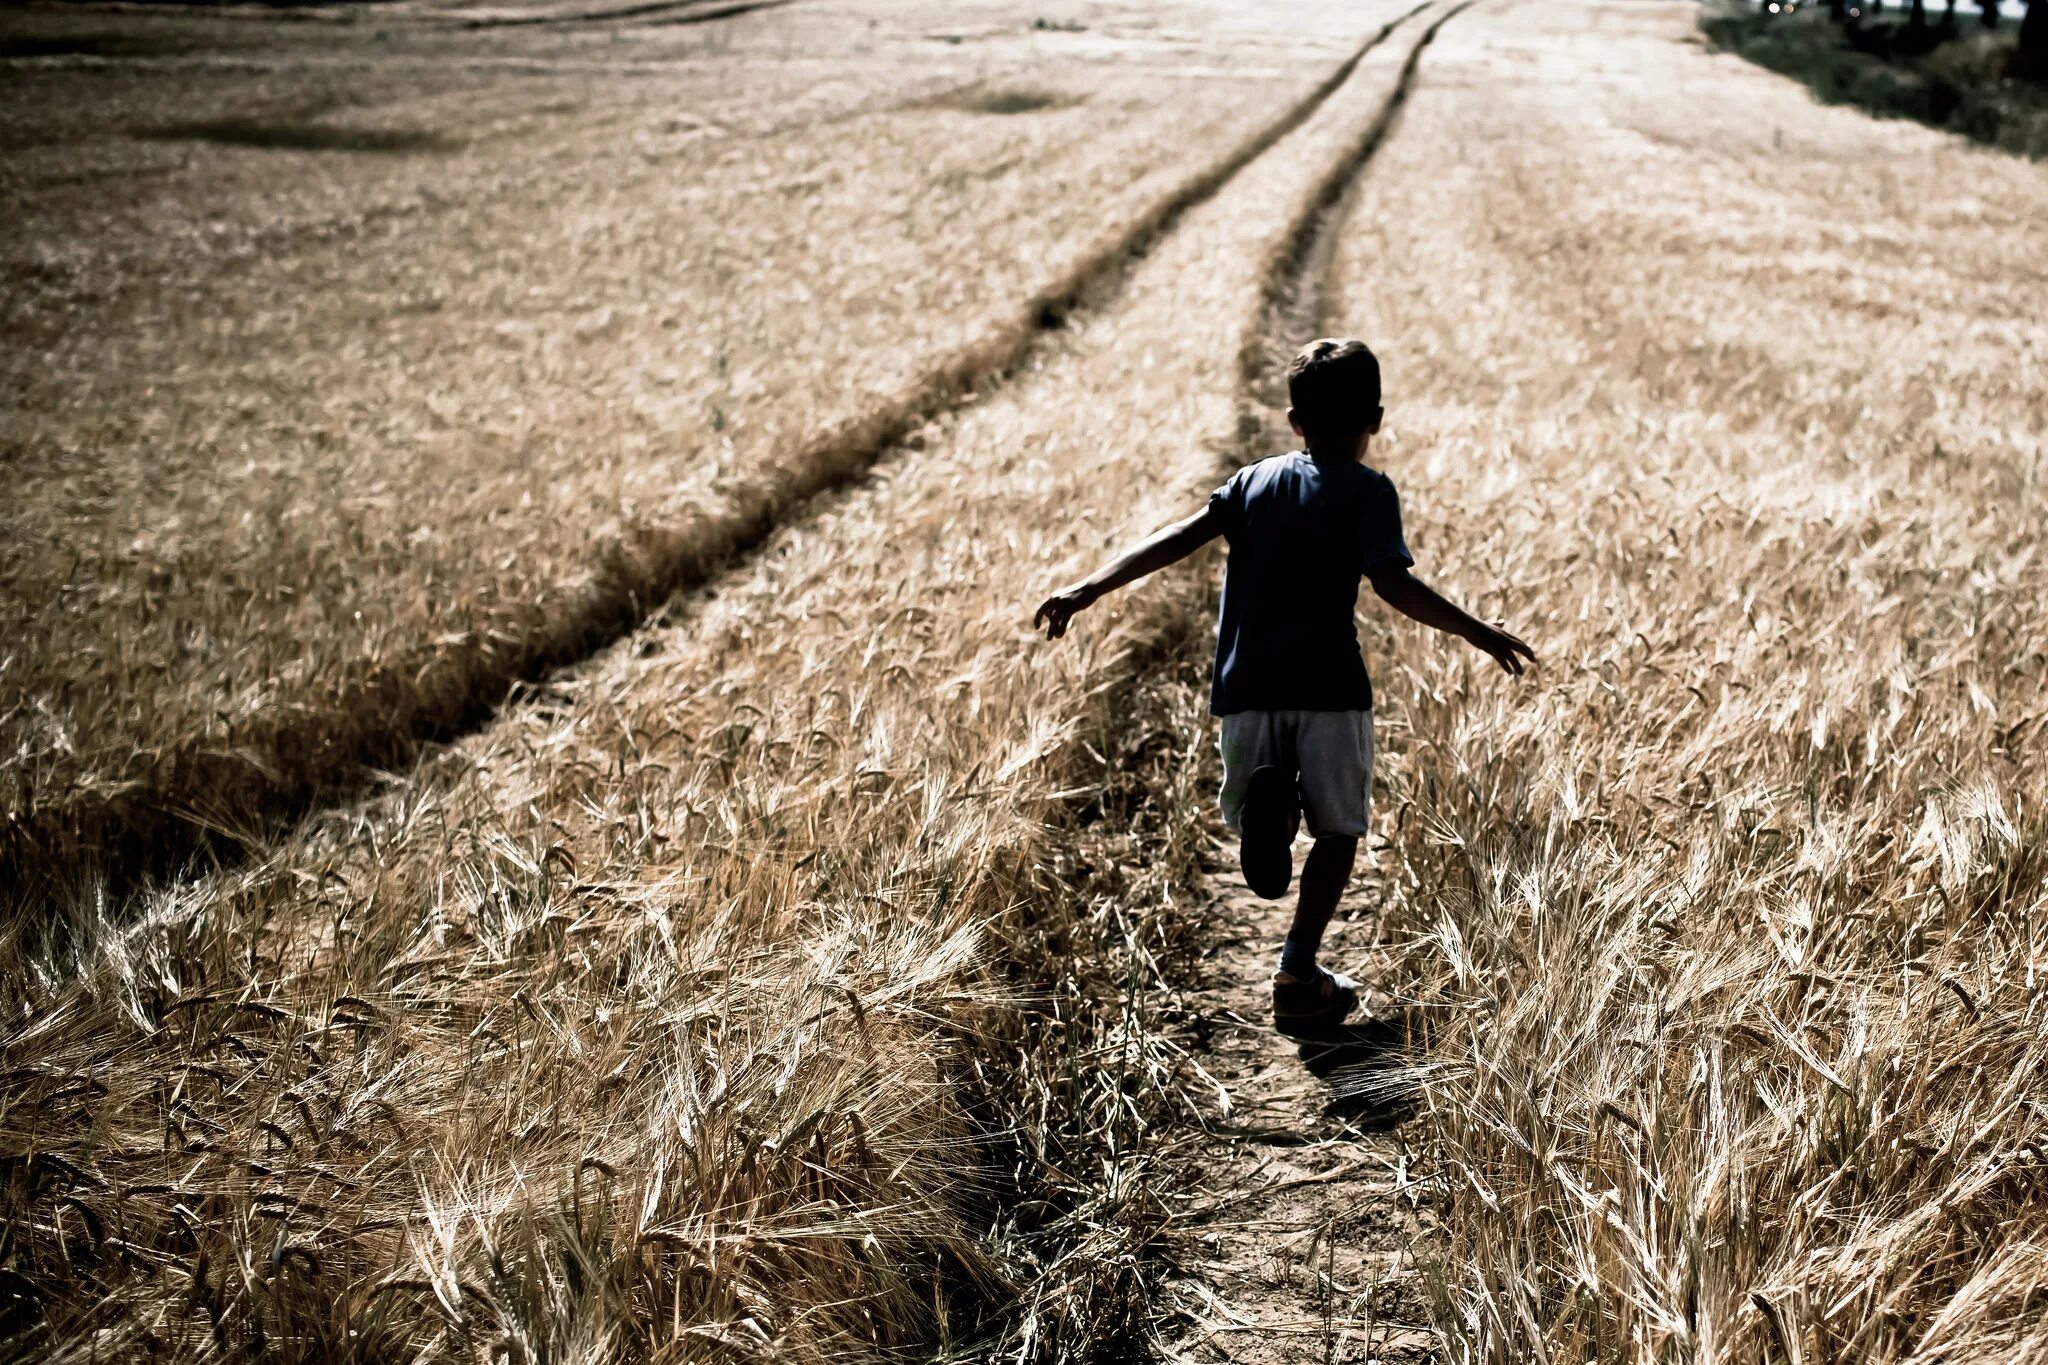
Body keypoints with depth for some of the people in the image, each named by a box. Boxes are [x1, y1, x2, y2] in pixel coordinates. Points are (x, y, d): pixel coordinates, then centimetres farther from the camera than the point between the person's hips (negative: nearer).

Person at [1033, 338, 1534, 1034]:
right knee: (1338, 827, 13)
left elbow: (1176, 539, 2)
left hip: (1247, 684, 3)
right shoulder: (1368, 490, 0)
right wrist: (1476, 631, -6)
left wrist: (1087, 589, 3)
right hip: (1328, 687, -3)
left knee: (1247, 816, 18)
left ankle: (1265, 803, -19)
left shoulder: (1255, 480, 12)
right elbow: (1394, 584, -13)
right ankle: (1298, 971, 2)